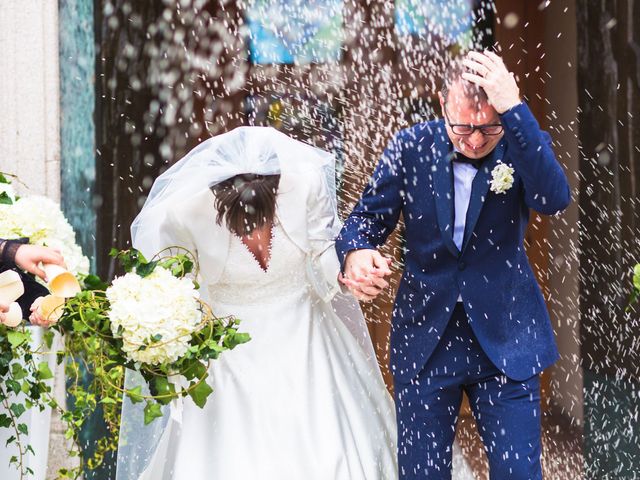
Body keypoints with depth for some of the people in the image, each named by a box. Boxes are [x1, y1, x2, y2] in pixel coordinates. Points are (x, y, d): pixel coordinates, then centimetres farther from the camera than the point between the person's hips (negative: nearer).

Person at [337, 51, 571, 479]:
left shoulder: (523, 145, -7)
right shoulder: (411, 149, -5)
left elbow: (554, 199, -27)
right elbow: (367, 218, -1)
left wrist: (514, 110, -34)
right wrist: (356, 254, -26)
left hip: (505, 342, -1)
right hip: (424, 341, 1)